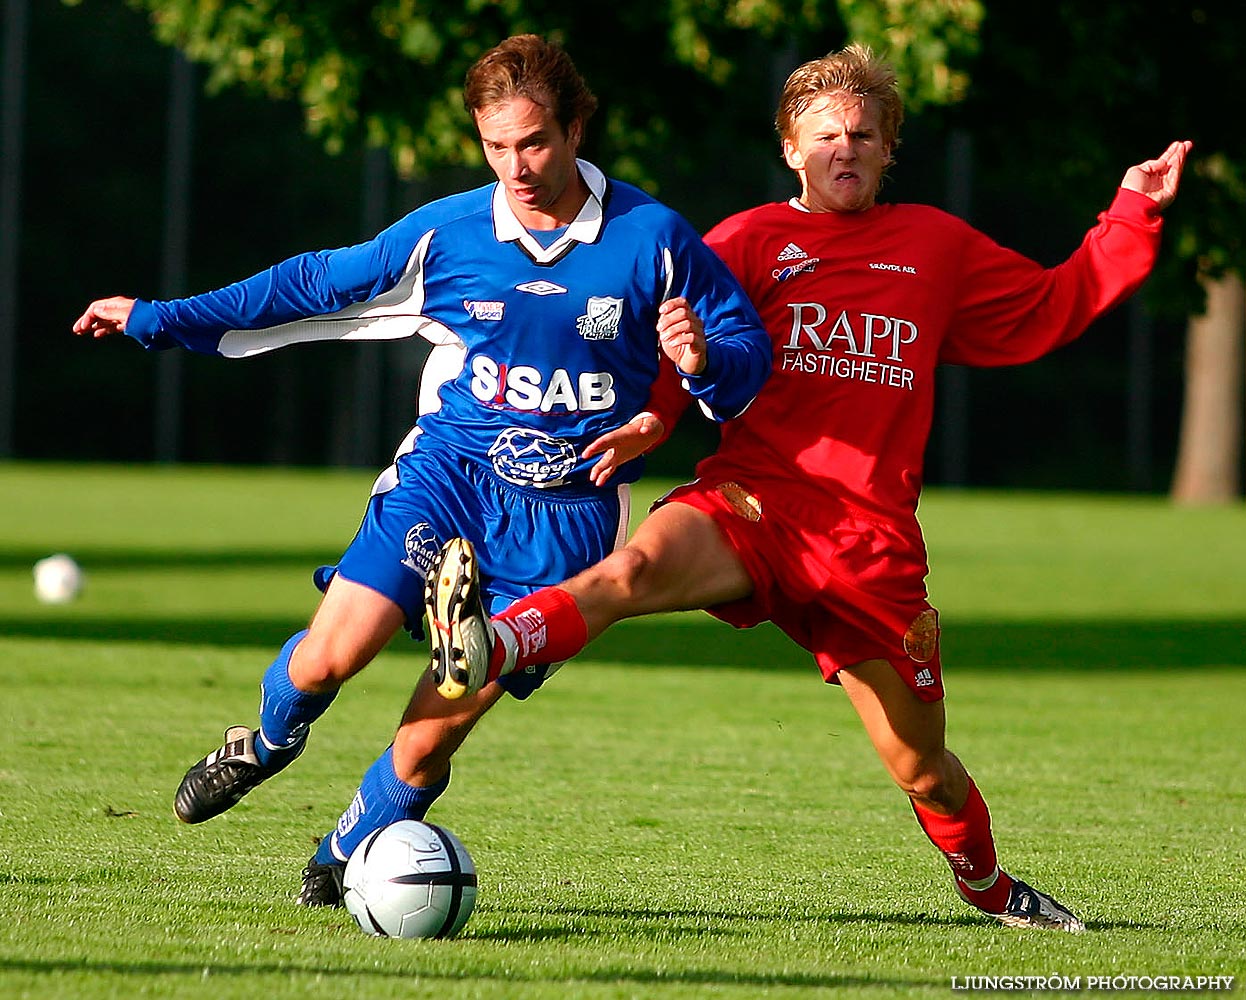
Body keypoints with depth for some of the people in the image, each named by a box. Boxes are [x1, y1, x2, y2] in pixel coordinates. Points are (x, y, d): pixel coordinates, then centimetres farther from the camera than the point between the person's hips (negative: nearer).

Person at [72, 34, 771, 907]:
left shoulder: (653, 239, -4)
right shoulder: (444, 235, 1)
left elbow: (748, 349, 5)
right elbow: (313, 287, 10)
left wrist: (705, 362, -21)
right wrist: (159, 320, 12)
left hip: (569, 513, -1)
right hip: (449, 472, 1)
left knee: (435, 730, -7)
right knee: (333, 653, -19)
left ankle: (343, 864, 21)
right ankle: (267, 746, 17)